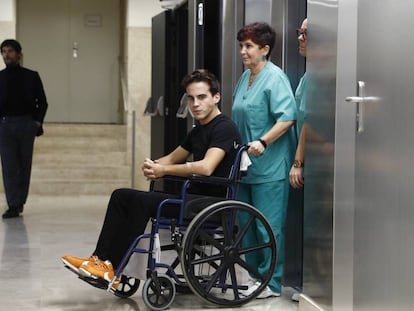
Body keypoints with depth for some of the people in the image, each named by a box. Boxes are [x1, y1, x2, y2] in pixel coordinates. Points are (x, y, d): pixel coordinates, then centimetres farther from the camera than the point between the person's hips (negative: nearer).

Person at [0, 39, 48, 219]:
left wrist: (38, 121, -2)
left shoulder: (31, 76, 6)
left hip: (26, 123, 0)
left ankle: (19, 202, 16)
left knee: (24, 166, 5)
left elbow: (42, 102, 10)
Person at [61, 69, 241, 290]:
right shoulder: (198, 130, 18)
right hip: (195, 196, 10)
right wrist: (152, 166, 1)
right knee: (121, 196, 1)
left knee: (142, 201, -26)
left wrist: (164, 170, -14)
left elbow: (206, 167, -26)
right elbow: (173, 157, 26)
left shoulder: (224, 128, -12)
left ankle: (112, 269, -20)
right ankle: (99, 259, -7)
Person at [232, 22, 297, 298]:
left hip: (269, 167, -9)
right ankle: (254, 274, 23)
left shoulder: (275, 78, -11)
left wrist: (263, 142, -27)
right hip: (246, 164, 9)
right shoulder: (246, 77, 15)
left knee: (268, 226, -5)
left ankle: (271, 283, 3)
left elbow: (288, 117, -22)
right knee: (247, 224, 13)